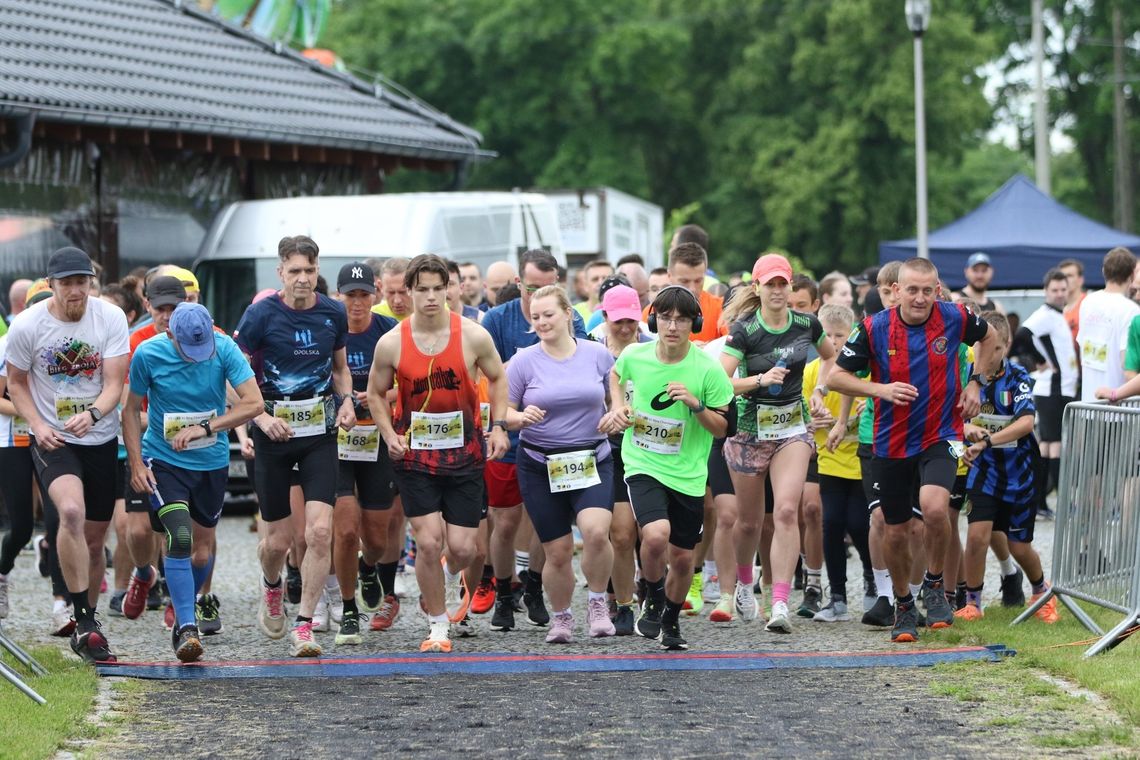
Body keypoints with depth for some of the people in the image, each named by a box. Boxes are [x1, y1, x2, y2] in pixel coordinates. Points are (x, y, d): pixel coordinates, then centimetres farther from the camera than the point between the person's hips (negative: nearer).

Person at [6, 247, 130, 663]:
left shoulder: (111, 318, -8)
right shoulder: (27, 325, -10)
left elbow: (114, 384, -9)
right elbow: (16, 382, 5)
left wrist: (90, 414, -29)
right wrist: (38, 425, -11)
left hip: (100, 439, 2)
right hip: (52, 440, -2)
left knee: (93, 540, 9)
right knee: (71, 512, -28)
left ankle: (86, 624, 29)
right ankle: (85, 622, -25)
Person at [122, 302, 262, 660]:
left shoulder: (224, 349, -13)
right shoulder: (148, 354, -14)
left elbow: (254, 403, -19)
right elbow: (131, 409, -2)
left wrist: (206, 427, -28)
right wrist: (136, 463, -9)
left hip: (212, 461, 2)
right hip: (163, 460, -2)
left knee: (202, 549, 10)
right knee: (180, 537, -21)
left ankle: (183, 614, 35)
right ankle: (187, 628, -20)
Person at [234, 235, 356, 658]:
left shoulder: (333, 314, 2)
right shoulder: (261, 315, -9)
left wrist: (346, 401, 0)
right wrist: (262, 418, -18)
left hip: (320, 432, 2)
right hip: (274, 433, -2)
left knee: (320, 531, -12)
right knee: (278, 539, 5)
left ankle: (304, 627, -4)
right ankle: (271, 588, 40)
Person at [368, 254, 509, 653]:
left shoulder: (473, 336, -8)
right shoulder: (391, 343, -7)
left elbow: (497, 378, 9)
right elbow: (376, 392, 8)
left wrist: (498, 426, -1)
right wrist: (389, 434, -6)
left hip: (465, 455, 1)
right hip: (415, 456, -1)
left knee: (462, 547, -2)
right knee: (428, 543, -10)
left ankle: (451, 578, 36)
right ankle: (438, 624, 7)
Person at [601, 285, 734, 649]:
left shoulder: (708, 369, -12)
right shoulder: (634, 356, -6)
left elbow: (721, 428, -4)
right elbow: (616, 376, 20)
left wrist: (696, 404, -21)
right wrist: (617, 407, 3)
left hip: (688, 473, 1)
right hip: (643, 465, -1)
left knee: (682, 557, 9)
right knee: (656, 534, -26)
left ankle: (671, 621, 36)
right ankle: (653, 602, 3)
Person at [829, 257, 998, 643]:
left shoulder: (955, 318, -8)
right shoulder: (873, 329, -11)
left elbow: (987, 337, 15)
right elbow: (837, 376, -4)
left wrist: (976, 382, 4)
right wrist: (881, 389, -19)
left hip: (940, 437, -1)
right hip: (891, 443, 1)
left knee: (934, 507, -27)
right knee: (896, 531, 9)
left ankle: (934, 583, -1)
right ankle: (903, 605, 32)